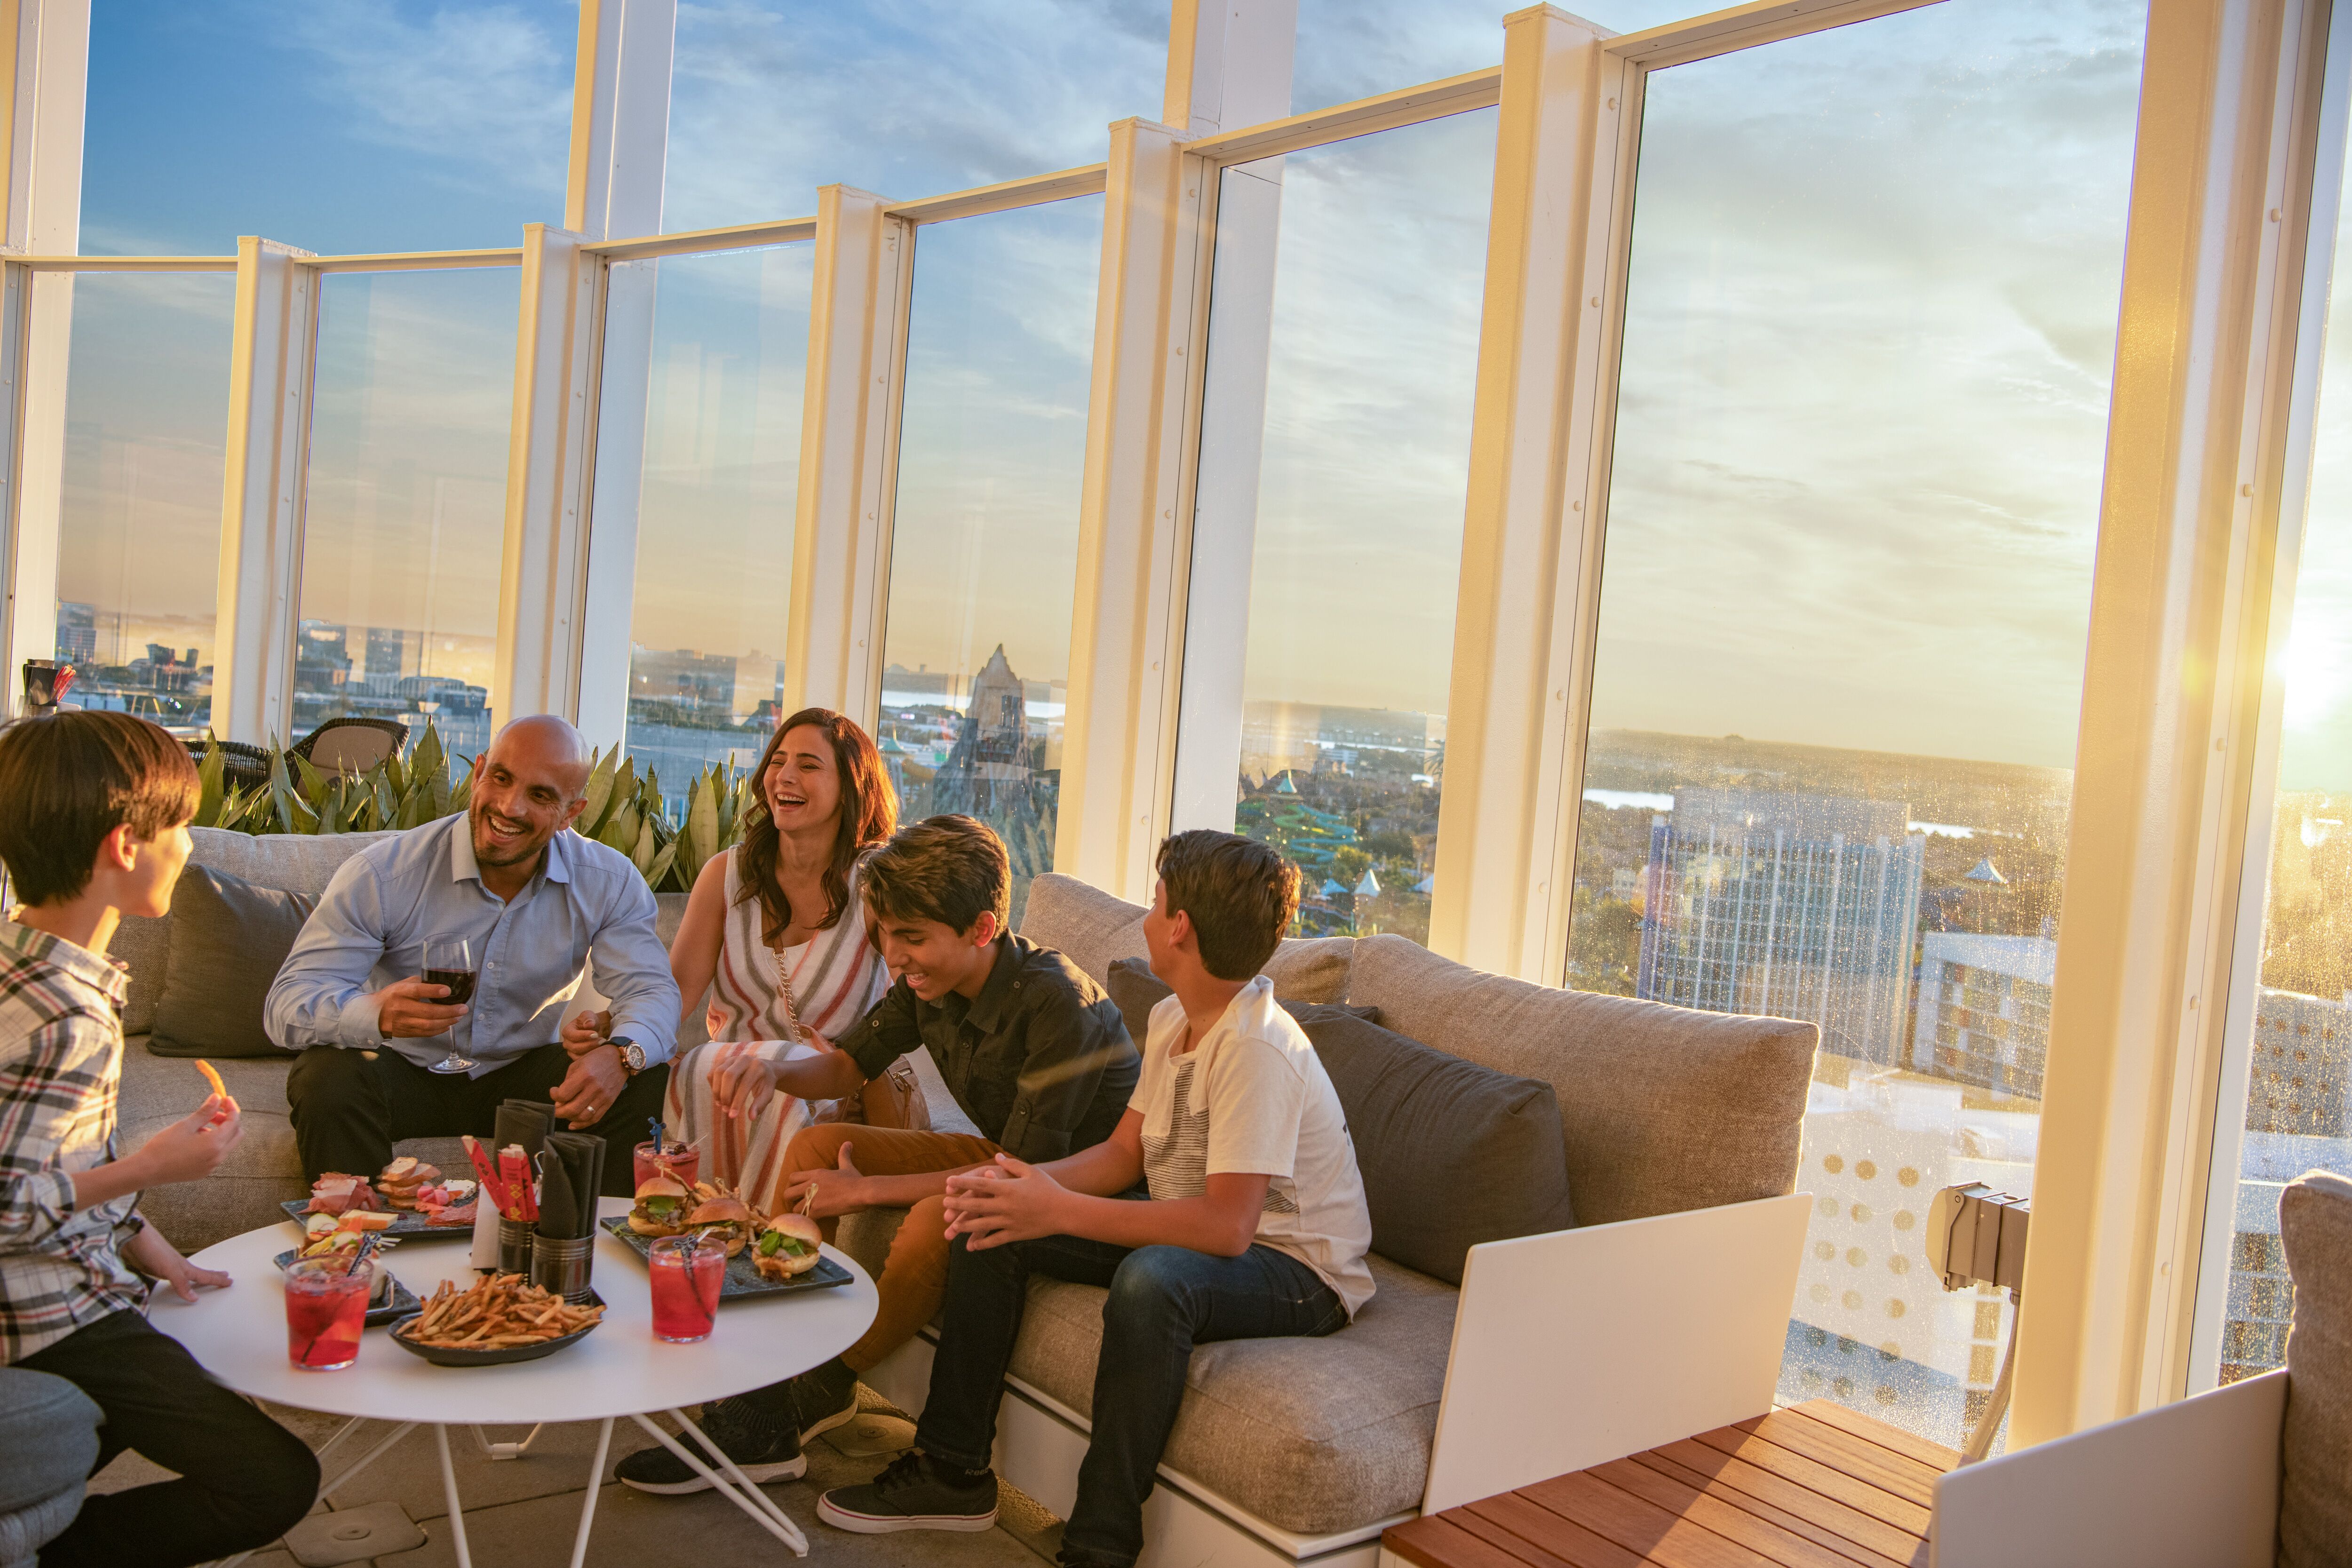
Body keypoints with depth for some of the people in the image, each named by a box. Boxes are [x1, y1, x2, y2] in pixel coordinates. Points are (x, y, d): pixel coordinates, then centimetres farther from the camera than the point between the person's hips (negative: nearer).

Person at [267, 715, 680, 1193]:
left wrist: (620, 1055, -39)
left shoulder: (610, 882, -10)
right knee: (331, 1078, -32)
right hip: (404, 1071, -1)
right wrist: (376, 1014, -46)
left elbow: (653, 992, -13)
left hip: (520, 1074, 2)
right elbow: (288, 1001, -22)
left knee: (645, 1082, -21)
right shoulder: (382, 875, -18)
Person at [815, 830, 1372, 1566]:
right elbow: (1123, 1152, 6)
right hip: (1186, 1235, 9)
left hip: (1300, 1271, -9)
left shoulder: (1257, 1050, -27)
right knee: (991, 1225, 0)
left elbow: (1227, 1226, -33)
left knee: (1151, 1279, -40)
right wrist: (1027, 1184, -13)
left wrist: (1062, 1211, -29)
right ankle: (952, 1471, 10)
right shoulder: (1172, 1020, 2)